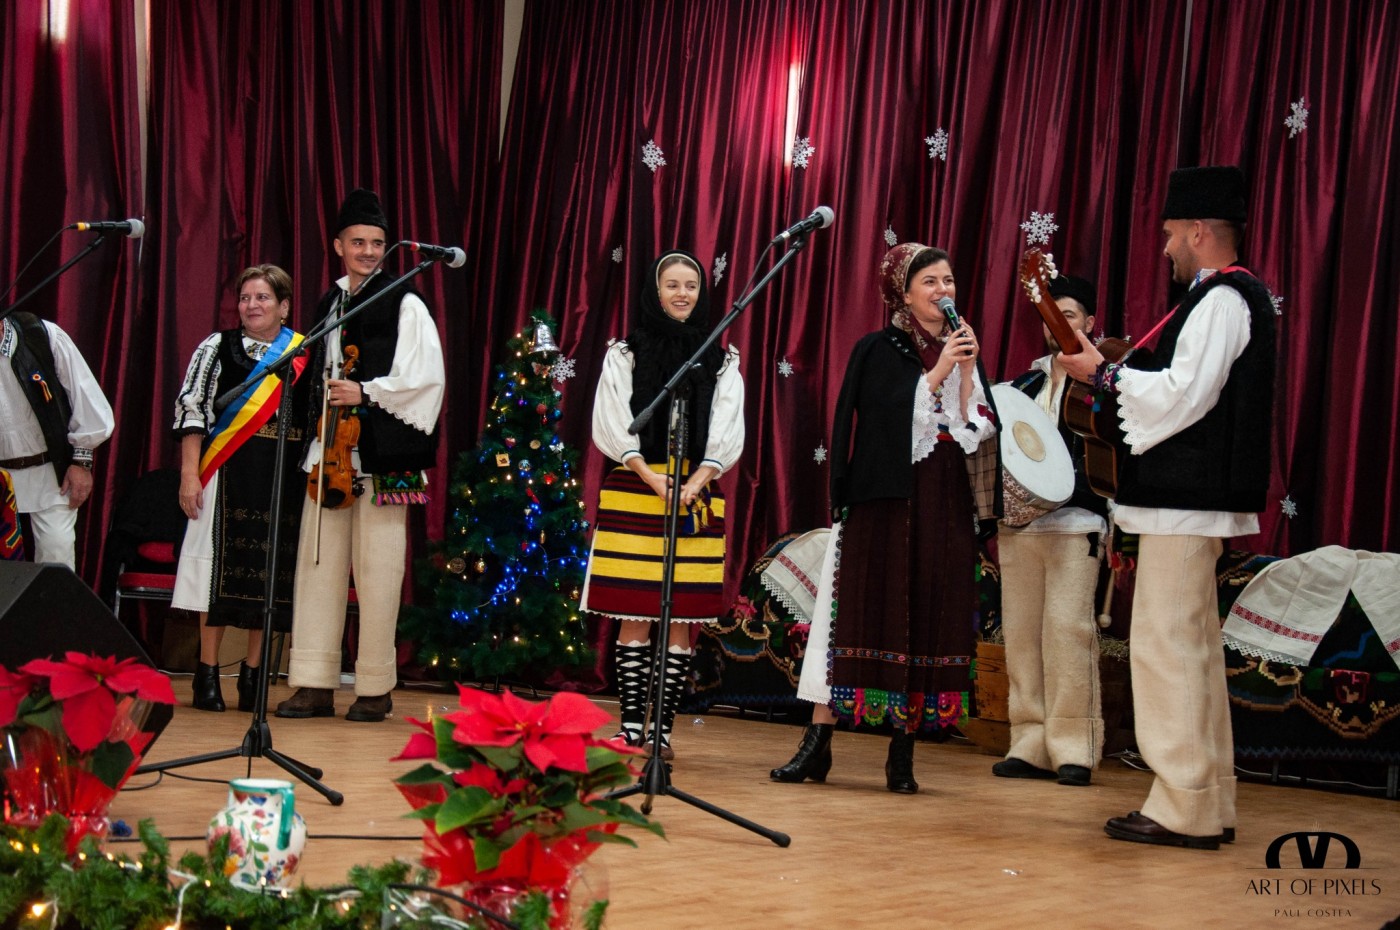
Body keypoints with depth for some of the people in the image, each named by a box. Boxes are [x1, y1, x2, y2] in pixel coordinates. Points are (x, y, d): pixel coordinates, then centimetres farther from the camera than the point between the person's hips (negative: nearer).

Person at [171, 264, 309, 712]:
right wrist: (189, 473, -8)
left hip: (285, 479, 2)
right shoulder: (217, 347, 4)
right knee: (222, 567, -3)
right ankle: (207, 673, 5)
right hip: (229, 473, -2)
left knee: (270, 572, 3)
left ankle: (253, 673, 13)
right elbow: (192, 410, 1)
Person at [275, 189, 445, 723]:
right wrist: (323, 408, 11)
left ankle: (376, 688, 4)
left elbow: (425, 378, -8)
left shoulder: (404, 305, -1)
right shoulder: (328, 305, 17)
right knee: (318, 562, 3)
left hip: (381, 457, -5)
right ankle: (315, 683, 6)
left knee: (376, 568, -3)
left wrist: (365, 392, -13)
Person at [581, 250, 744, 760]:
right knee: (635, 615, -3)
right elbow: (614, 426, -1)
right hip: (633, 490, -2)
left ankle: (662, 726, 4)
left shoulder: (722, 362, 11)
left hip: (696, 494, 2)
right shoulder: (624, 354, 6)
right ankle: (631, 724, 2)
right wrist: (650, 476, -14)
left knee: (682, 617, -1)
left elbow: (726, 435, 4)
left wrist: (697, 480, -12)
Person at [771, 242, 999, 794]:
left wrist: (966, 374, -5)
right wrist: (936, 372, -11)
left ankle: (903, 751, 6)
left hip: (944, 507, 4)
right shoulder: (879, 351, 3)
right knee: (866, 616, -6)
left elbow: (977, 434, 6)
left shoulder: (964, 351, 14)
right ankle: (817, 746, -3)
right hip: (884, 500, -3)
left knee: (929, 620, 1)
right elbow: (886, 416, -10)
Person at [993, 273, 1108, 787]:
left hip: (1074, 522, -5)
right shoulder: (1027, 382, 18)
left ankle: (1073, 748, -6)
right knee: (1020, 629, 1)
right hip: (1018, 520, 5)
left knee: (1068, 627, -10)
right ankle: (1031, 745, 6)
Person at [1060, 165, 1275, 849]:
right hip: (1196, 497, 11)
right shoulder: (1235, 296, 19)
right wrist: (1120, 375, 13)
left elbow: (1185, 393, -21)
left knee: (1166, 645, -10)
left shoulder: (1220, 299, -13)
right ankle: (1209, 806, 20)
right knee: (1194, 647, 14)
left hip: (1186, 499, -11)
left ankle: (1183, 810, -8)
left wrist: (1105, 374, -11)